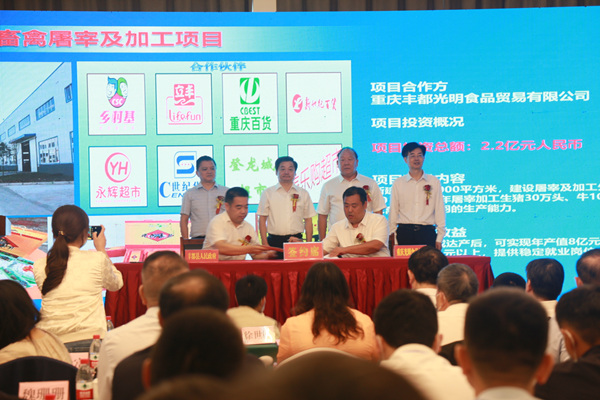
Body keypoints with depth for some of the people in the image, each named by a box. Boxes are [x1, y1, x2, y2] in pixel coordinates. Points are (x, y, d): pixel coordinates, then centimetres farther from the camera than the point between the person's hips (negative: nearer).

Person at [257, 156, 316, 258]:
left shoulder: (303, 194, 12)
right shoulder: (268, 193, 8)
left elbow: (308, 221, 12)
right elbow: (262, 219, 6)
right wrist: (265, 244, -4)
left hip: (297, 240, 1)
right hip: (274, 241, -1)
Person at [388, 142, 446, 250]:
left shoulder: (434, 182, 10)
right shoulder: (398, 183, 10)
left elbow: (440, 211, 9)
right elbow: (393, 212, 10)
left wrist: (439, 238, 2)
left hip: (427, 233, 0)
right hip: (404, 232, 0)